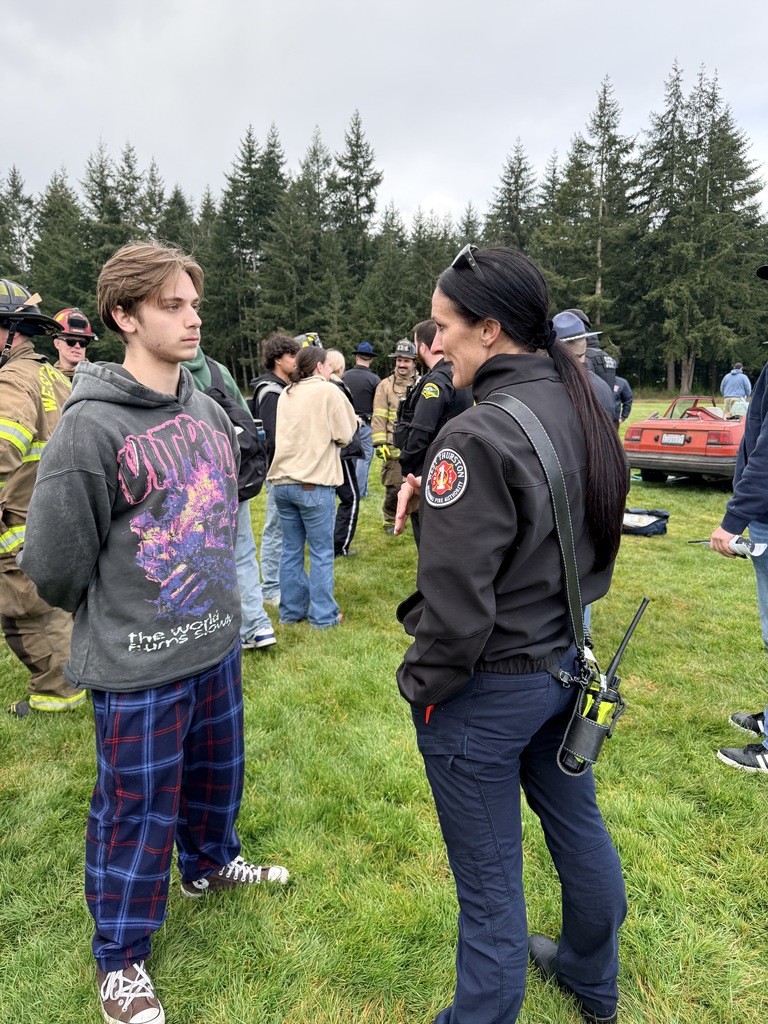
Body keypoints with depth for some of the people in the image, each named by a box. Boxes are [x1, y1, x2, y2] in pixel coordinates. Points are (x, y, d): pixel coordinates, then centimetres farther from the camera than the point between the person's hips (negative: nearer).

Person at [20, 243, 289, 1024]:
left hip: (216, 643, 7)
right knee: (136, 813, 11)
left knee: (216, 774, 25)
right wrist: (110, 618, 2)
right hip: (137, 665, -6)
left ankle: (209, 863, 54)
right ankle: (120, 957, 36)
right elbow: (53, 562, -15)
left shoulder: (208, 411, 2)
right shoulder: (91, 427, -20)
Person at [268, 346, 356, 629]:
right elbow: (345, 435, -4)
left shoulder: (286, 394, 13)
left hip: (282, 481, 6)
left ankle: (291, 610, 22)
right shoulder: (327, 391, -5)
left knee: (291, 549, 13)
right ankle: (323, 616, 10)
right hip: (314, 483, -6)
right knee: (321, 552, 3)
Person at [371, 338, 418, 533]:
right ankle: (390, 521, 19)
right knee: (393, 488, 3)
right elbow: (379, 417, -1)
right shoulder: (386, 385, 3)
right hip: (394, 448, -1)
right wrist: (379, 443, -9)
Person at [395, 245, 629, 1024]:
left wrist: (419, 685, -7)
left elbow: (456, 606, -26)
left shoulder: (475, 438, -26)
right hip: (564, 666, 9)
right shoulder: (581, 412, 0)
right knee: (576, 824, 27)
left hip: (486, 690, -9)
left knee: (489, 881, 11)